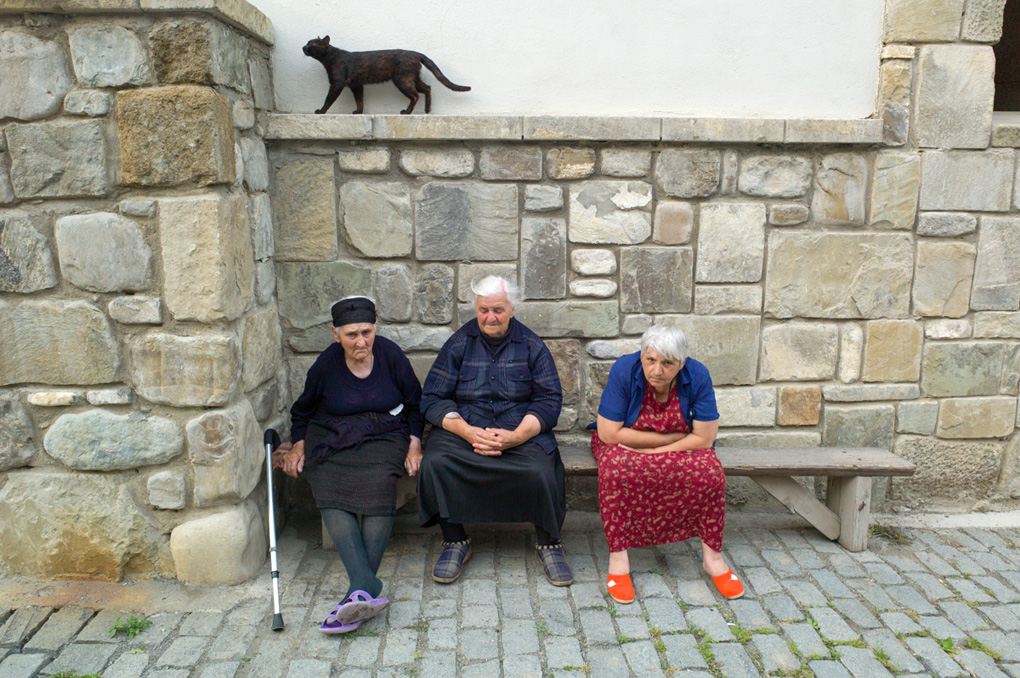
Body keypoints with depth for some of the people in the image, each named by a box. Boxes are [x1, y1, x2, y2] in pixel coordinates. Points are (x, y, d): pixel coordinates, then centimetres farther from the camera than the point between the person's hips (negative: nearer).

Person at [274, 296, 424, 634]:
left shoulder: (390, 354, -1)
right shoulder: (326, 364, 1)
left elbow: (415, 403, 10)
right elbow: (302, 410, 19)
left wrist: (414, 444, -1)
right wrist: (298, 445, 5)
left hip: (384, 435, -1)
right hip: (331, 438, 1)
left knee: (379, 484, -34)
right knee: (330, 493, -30)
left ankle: (359, 591, -34)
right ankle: (367, 589, -41)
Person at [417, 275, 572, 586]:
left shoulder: (531, 346, 6)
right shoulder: (459, 344, 6)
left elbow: (549, 400, 1)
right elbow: (432, 399, 1)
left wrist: (514, 437, -16)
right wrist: (469, 433, -16)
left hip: (521, 433, -1)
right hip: (463, 429, 1)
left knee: (541, 472, -30)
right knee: (434, 463, -28)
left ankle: (548, 544, -2)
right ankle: (455, 541, -6)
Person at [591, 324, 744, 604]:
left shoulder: (697, 376, -17)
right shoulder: (624, 370, -22)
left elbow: (704, 438, -16)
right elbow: (609, 433, -24)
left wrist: (654, 453, -21)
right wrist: (672, 436, -21)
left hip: (680, 447, 2)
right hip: (625, 445, -1)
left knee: (709, 472, -27)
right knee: (616, 469, -34)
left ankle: (712, 555, -8)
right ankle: (618, 557, -21)